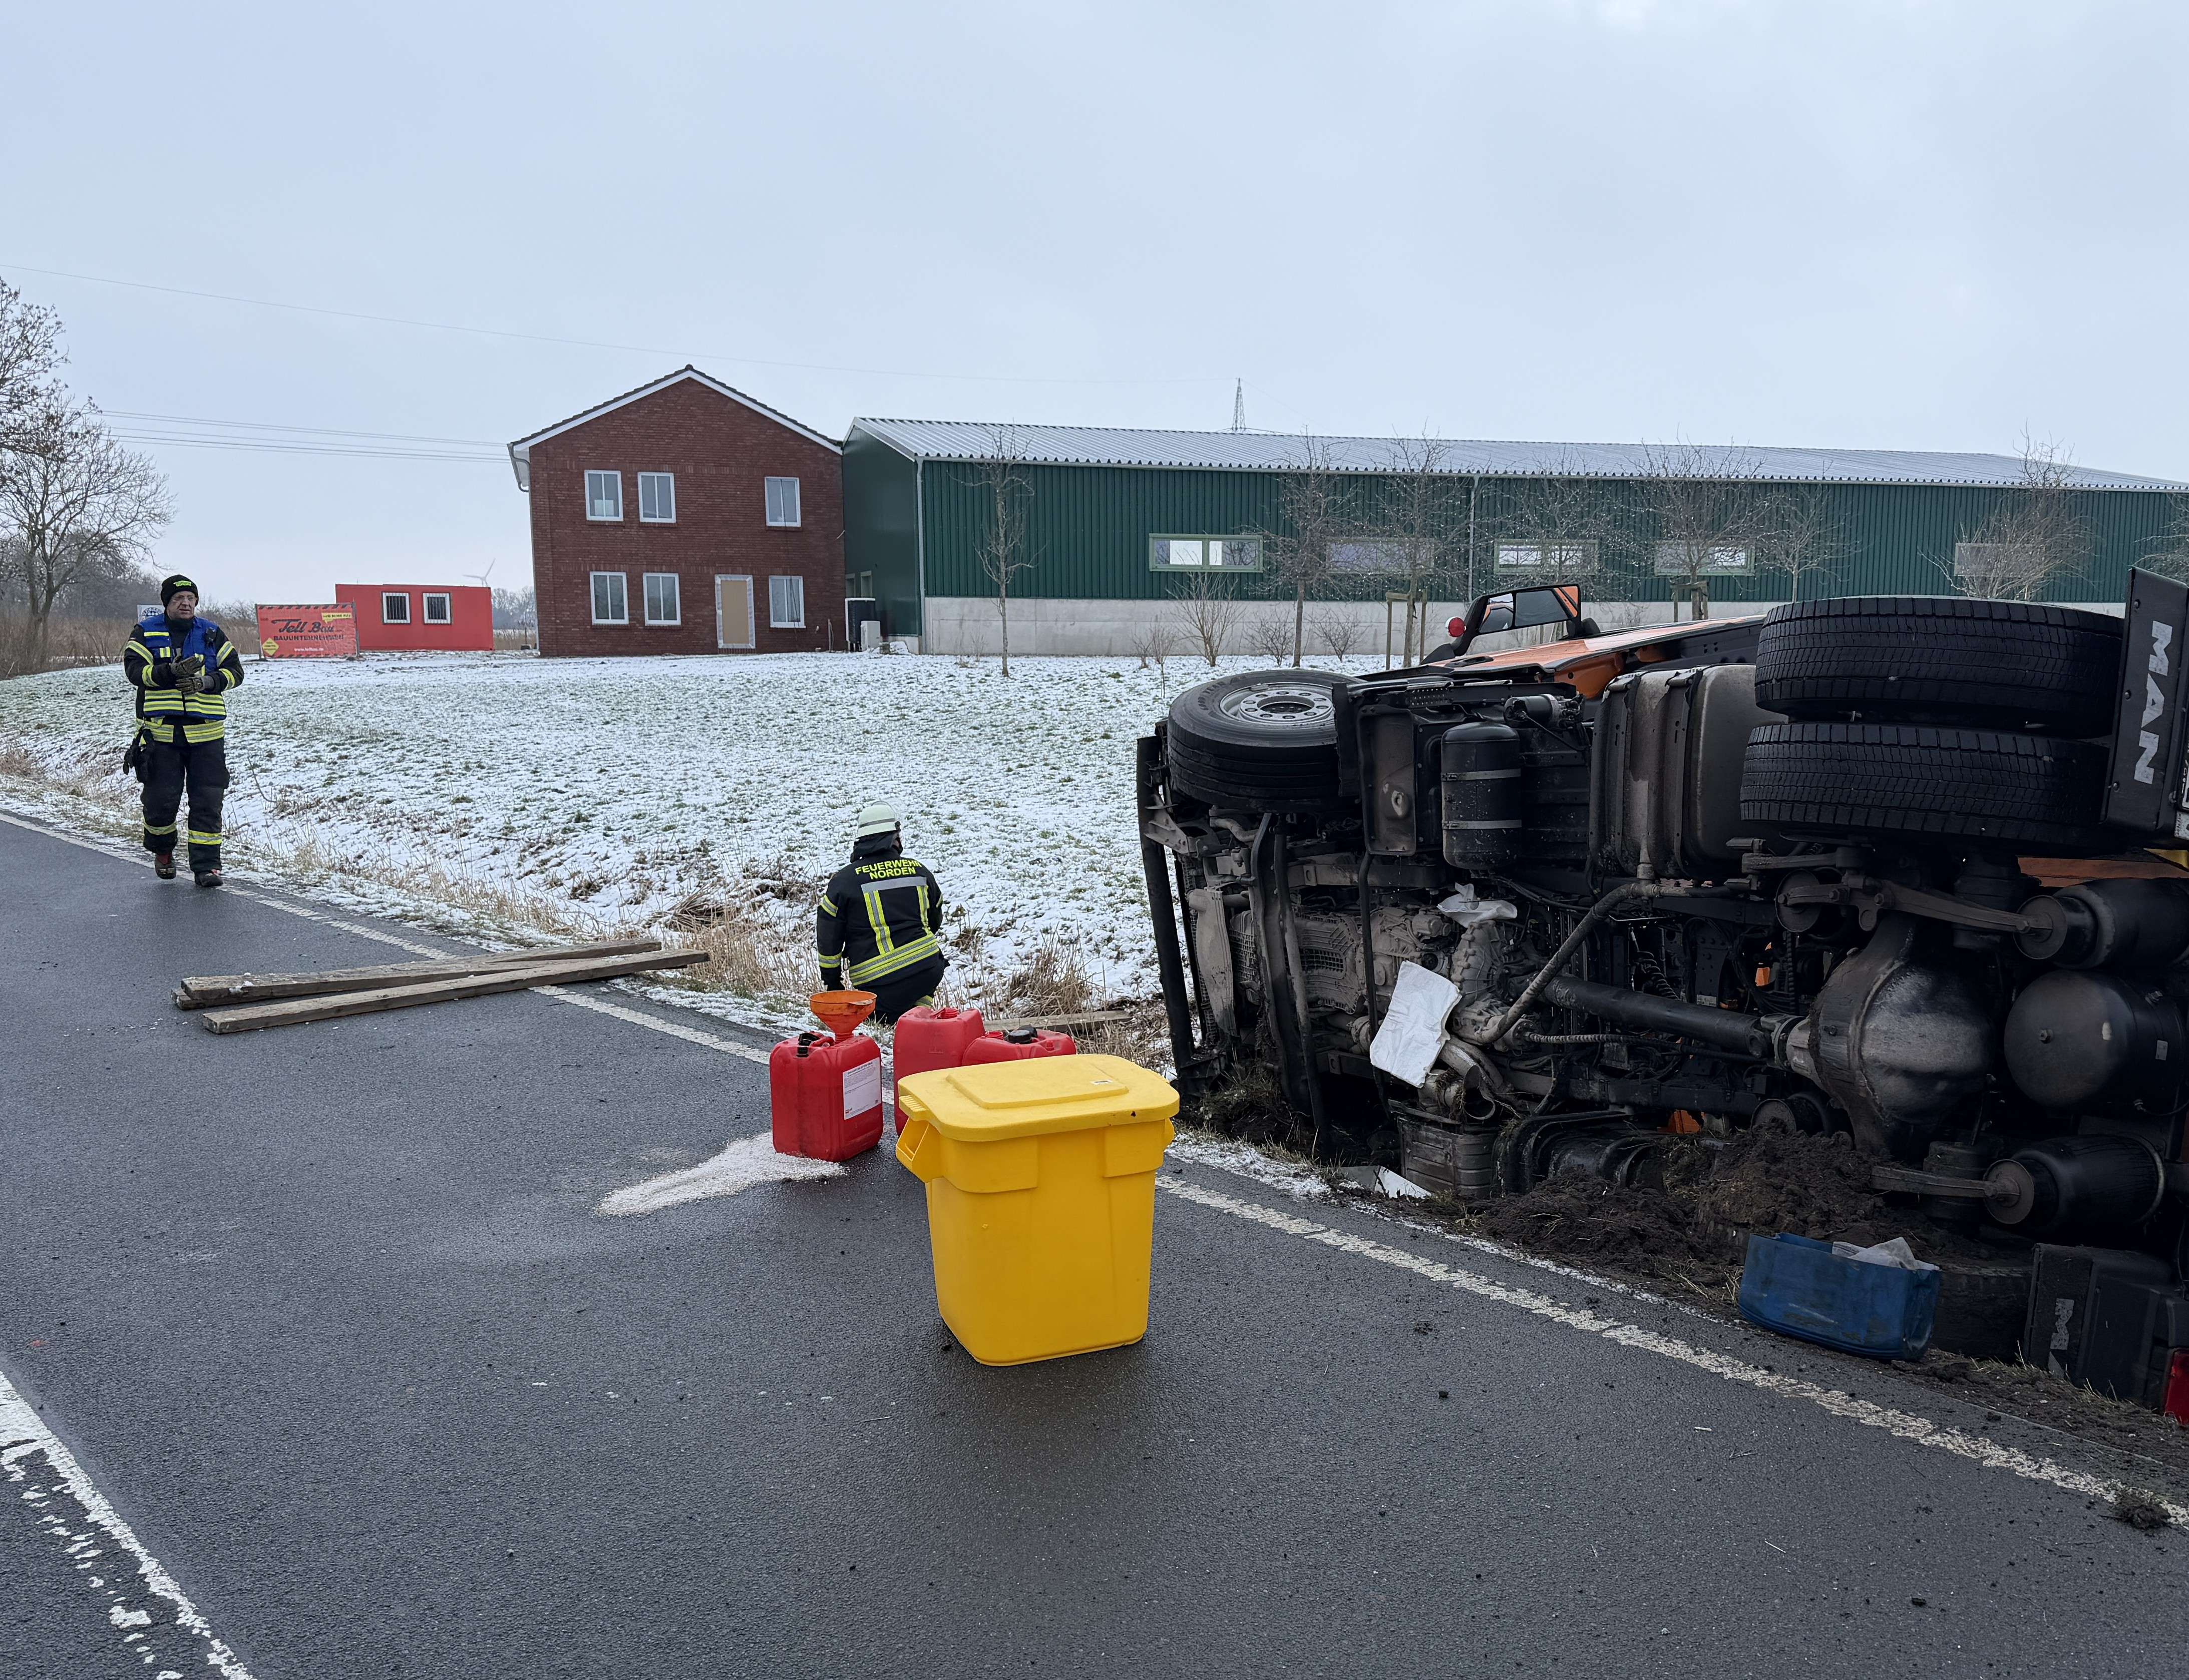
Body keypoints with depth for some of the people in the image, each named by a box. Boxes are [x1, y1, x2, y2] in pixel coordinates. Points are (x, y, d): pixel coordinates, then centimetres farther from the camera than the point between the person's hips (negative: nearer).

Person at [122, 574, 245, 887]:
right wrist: (172, 672, -23)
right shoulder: (145, 634, 6)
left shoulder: (212, 634, 12)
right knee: (161, 800, 1)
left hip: (206, 732, 1)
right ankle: (162, 851, 29)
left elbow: (234, 670, 7)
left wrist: (207, 682, -12)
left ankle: (206, 865, 3)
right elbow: (134, 669, -7)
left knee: (207, 802, -2)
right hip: (161, 730, -1)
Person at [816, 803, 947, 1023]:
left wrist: (832, 984, 14)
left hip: (877, 987, -2)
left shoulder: (844, 880, 0)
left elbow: (828, 939, 2)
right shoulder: (921, 872, 9)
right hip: (928, 971, 3)